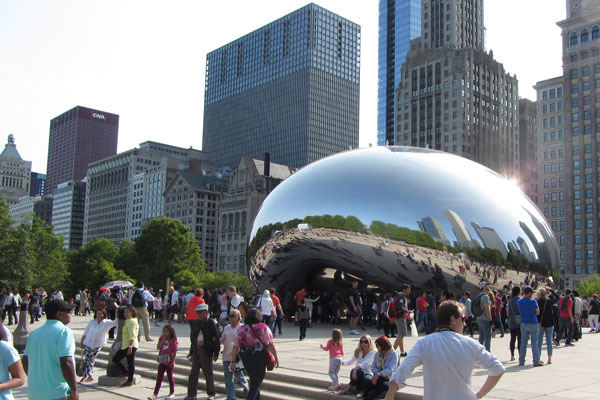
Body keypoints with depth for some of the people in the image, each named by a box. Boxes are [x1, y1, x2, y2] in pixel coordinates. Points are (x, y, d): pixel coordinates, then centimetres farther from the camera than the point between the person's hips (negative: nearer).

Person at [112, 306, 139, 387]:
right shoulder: (128, 321, 18)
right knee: (115, 359, 12)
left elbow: (132, 336, -21)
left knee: (130, 363, -3)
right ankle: (125, 372, 22)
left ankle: (130, 381, 3)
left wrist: (130, 346, -26)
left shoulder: (131, 321, -13)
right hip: (125, 345, 11)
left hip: (131, 345, -11)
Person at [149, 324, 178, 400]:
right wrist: (163, 339, -13)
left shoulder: (173, 340, -11)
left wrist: (172, 361, -14)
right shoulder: (161, 339, 6)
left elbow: (175, 351, -11)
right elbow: (158, 347, -6)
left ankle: (172, 393, 20)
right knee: (159, 377, 5)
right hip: (162, 361, 5)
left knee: (170, 376, 6)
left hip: (169, 362, -5)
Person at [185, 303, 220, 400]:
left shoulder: (211, 323, -7)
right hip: (196, 350, 5)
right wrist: (191, 352, 12)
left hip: (206, 351, -5)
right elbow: (192, 337, 14)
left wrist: (216, 353, -12)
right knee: (193, 373, 7)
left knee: (208, 374, 5)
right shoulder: (195, 322, 9)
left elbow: (216, 339, -8)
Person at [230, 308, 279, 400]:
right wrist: (276, 357, -4)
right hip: (260, 357, -4)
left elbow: (236, 346, 1)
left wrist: (233, 362, 5)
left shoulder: (241, 329, 2)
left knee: (253, 380, 21)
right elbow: (270, 344, -11)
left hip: (245, 358, 4)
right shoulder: (263, 328, -7)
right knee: (256, 383, 2)